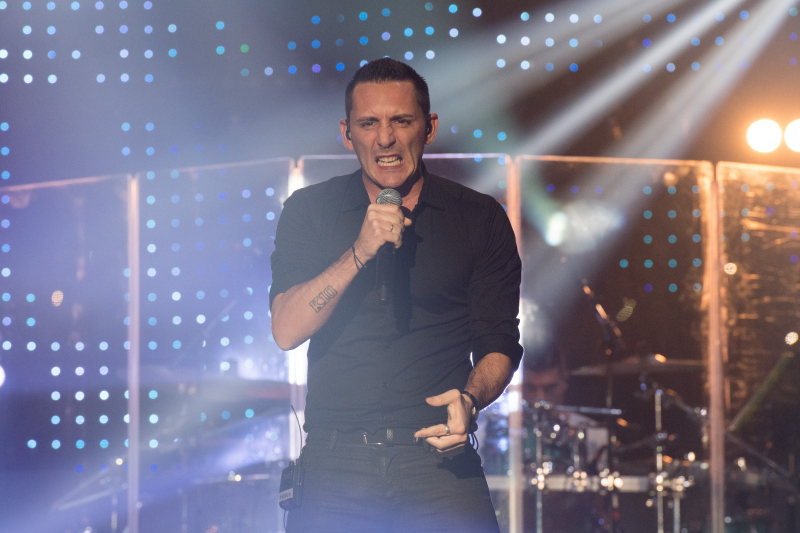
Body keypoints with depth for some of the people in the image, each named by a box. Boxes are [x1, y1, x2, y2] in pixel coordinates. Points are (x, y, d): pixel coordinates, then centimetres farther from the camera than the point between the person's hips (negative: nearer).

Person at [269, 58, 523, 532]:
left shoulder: (481, 219, 8)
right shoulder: (309, 211, 9)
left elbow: (500, 345, 8)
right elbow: (286, 331, -2)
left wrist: (469, 399, -13)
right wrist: (360, 253, -13)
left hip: (436, 458, 0)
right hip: (335, 461, 1)